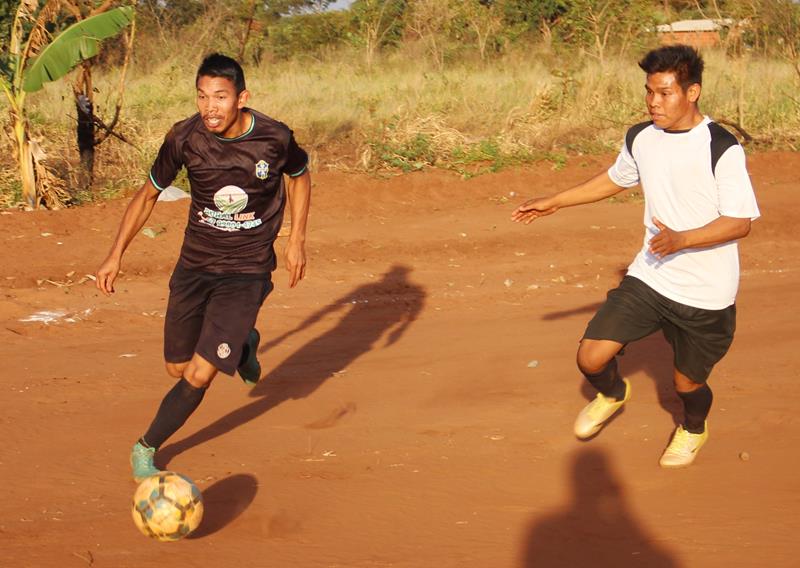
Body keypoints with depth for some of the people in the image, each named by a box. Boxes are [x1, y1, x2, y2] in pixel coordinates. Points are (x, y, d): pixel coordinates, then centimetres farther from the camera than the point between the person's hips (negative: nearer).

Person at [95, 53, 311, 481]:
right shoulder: (184, 137, -13)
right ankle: (243, 344, 43)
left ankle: (146, 448, 14)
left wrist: (297, 239, 0)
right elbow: (148, 194, 3)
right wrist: (116, 254, -2)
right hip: (194, 265, 3)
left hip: (246, 272, -3)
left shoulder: (274, 138, -17)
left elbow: (299, 176, 7)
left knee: (199, 376, -11)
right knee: (178, 368, 12)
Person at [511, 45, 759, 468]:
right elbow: (614, 179, 20)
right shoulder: (640, 138, 0)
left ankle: (693, 429, 47)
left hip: (706, 292, -4)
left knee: (686, 383, 10)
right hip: (649, 277, 4)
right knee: (591, 357, -6)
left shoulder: (722, 148, -18)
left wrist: (681, 239, -31)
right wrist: (554, 202, 19)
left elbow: (740, 222, -18)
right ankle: (612, 394, 32)